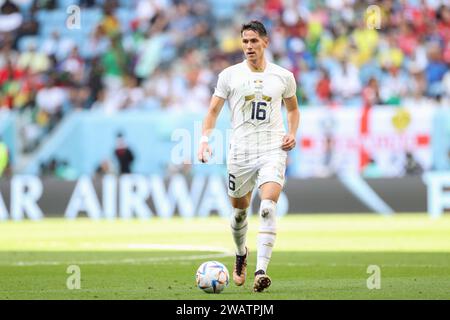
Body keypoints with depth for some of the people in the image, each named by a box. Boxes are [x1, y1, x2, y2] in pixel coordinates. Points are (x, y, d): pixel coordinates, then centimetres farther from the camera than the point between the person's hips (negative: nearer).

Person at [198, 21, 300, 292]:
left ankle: (261, 272, -25)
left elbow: (293, 108, 20)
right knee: (239, 211, 12)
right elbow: (214, 110, 7)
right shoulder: (230, 75, 3)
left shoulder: (283, 76, 5)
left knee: (268, 208, -20)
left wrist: (292, 134, 3)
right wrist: (205, 140, -8)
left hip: (273, 150, -1)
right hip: (240, 152, 1)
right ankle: (241, 255, 44)